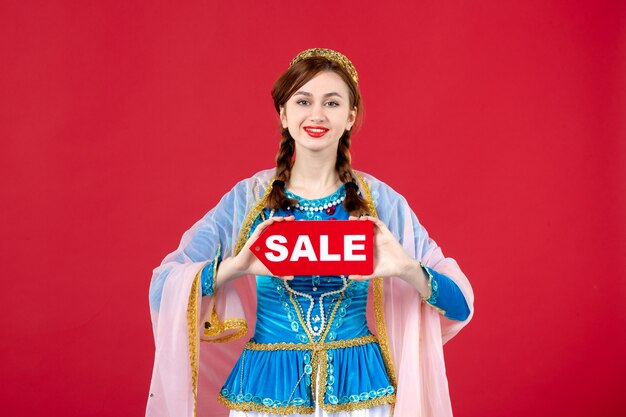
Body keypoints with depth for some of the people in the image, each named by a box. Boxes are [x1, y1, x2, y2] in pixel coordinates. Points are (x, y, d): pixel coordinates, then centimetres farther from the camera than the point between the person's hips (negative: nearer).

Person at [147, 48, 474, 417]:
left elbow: (460, 304, -6)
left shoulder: (382, 201, -4)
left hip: (359, 387, 1)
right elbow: (164, 289, -12)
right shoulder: (247, 199, -5)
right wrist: (235, 267, -30)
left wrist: (408, 270, -26)